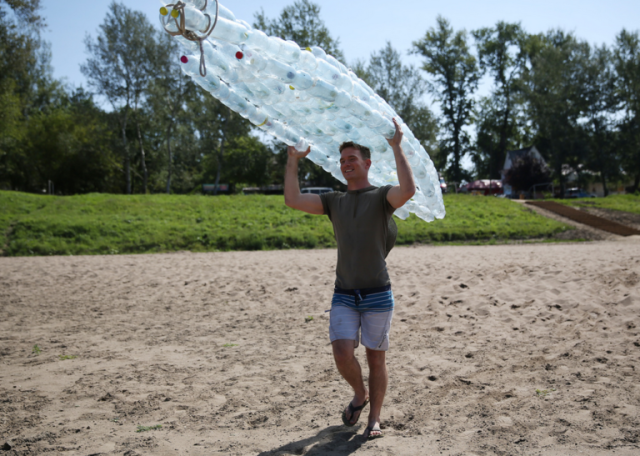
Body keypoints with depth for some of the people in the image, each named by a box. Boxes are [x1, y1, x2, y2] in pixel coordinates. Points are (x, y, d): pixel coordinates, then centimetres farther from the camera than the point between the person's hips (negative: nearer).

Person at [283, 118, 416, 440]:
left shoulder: (382, 197, 0)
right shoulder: (334, 201, 12)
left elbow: (409, 190, -23)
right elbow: (292, 200, 2)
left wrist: (396, 147, -19)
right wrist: (293, 160, 5)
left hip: (377, 295, -3)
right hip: (343, 296, 3)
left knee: (375, 358, 5)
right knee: (343, 355, -9)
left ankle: (374, 418, 22)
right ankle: (360, 394, 23)